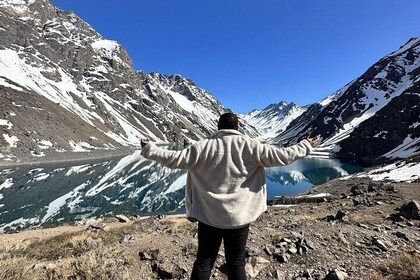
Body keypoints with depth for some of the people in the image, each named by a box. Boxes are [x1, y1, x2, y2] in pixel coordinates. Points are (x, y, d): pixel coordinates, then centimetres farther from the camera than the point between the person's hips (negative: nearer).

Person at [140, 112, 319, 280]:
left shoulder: (204, 146, -7)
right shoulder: (250, 145, -8)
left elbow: (175, 159, -7)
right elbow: (281, 156, -5)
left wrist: (149, 149, 6)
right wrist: (306, 146, 11)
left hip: (209, 216, 1)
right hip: (239, 217, 0)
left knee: (204, 262, 17)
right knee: (236, 264, 17)